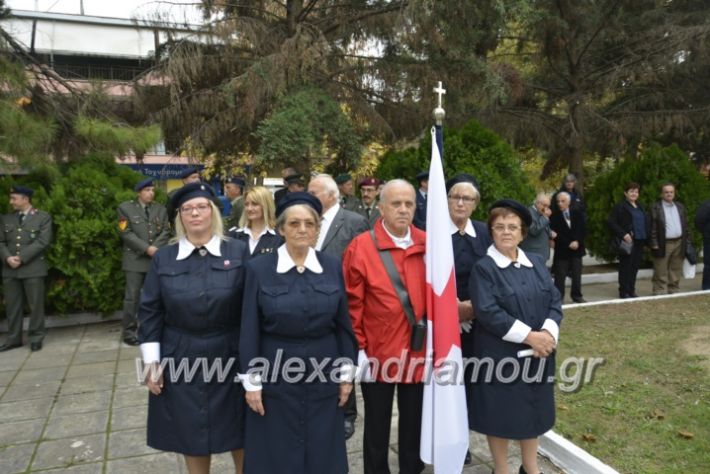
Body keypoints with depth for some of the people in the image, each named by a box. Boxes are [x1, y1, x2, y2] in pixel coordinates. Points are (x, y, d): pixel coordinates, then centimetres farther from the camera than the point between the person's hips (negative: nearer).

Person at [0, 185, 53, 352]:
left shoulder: (43, 217, 2)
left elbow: (42, 241, -9)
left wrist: (21, 258, -14)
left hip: (33, 269, -4)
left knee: (35, 305, 0)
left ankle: (36, 338, 10)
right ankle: (13, 338, 17)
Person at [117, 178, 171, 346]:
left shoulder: (161, 209, 13)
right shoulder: (125, 208, 3)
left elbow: (166, 231, 5)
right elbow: (126, 233, -6)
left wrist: (155, 248, -12)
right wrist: (146, 248, -14)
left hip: (156, 258, 3)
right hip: (135, 259, -3)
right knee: (132, 296, -5)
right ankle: (128, 331, 3)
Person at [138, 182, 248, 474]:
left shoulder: (239, 252, -5)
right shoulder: (163, 258, 0)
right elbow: (150, 311, 2)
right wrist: (152, 362, -1)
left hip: (230, 359, -1)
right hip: (181, 362, 2)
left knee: (239, 437, 12)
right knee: (191, 436, 15)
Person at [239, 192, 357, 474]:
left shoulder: (333, 267, -1)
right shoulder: (258, 268, -7)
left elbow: (344, 324, 3)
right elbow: (249, 330, -5)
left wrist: (347, 372, 3)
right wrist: (251, 381, -6)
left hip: (323, 375, 2)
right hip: (275, 376, -1)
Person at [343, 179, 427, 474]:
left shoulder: (428, 245, -1)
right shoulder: (361, 247, -11)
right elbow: (352, 304, -9)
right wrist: (359, 349, -9)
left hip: (419, 352, 3)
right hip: (377, 353, -3)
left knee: (414, 422, 19)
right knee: (377, 425, 14)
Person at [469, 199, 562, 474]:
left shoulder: (536, 263, 7)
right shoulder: (483, 268, -10)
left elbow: (555, 301, 3)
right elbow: (488, 312, -19)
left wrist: (547, 333, -15)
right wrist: (529, 336, -21)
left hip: (538, 354, 5)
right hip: (500, 355, -5)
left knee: (533, 411, 16)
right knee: (501, 414, 6)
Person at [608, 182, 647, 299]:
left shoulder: (640, 207, 18)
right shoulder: (620, 207, -4)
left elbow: (644, 223, 22)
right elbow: (610, 222, -11)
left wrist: (646, 237, 9)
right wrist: (623, 234, -17)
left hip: (639, 241, 6)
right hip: (627, 241, -6)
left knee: (635, 267, 8)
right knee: (626, 266, -2)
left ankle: (631, 291, 18)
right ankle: (624, 292, 6)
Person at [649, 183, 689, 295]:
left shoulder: (680, 207, 14)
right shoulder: (655, 208, -5)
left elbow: (685, 226, 16)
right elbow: (652, 227, -9)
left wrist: (686, 241, 9)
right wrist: (654, 244, -14)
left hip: (679, 244, 5)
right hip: (663, 245, -5)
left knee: (676, 272, 11)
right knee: (661, 273, -1)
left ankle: (674, 293, 20)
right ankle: (659, 294, 4)